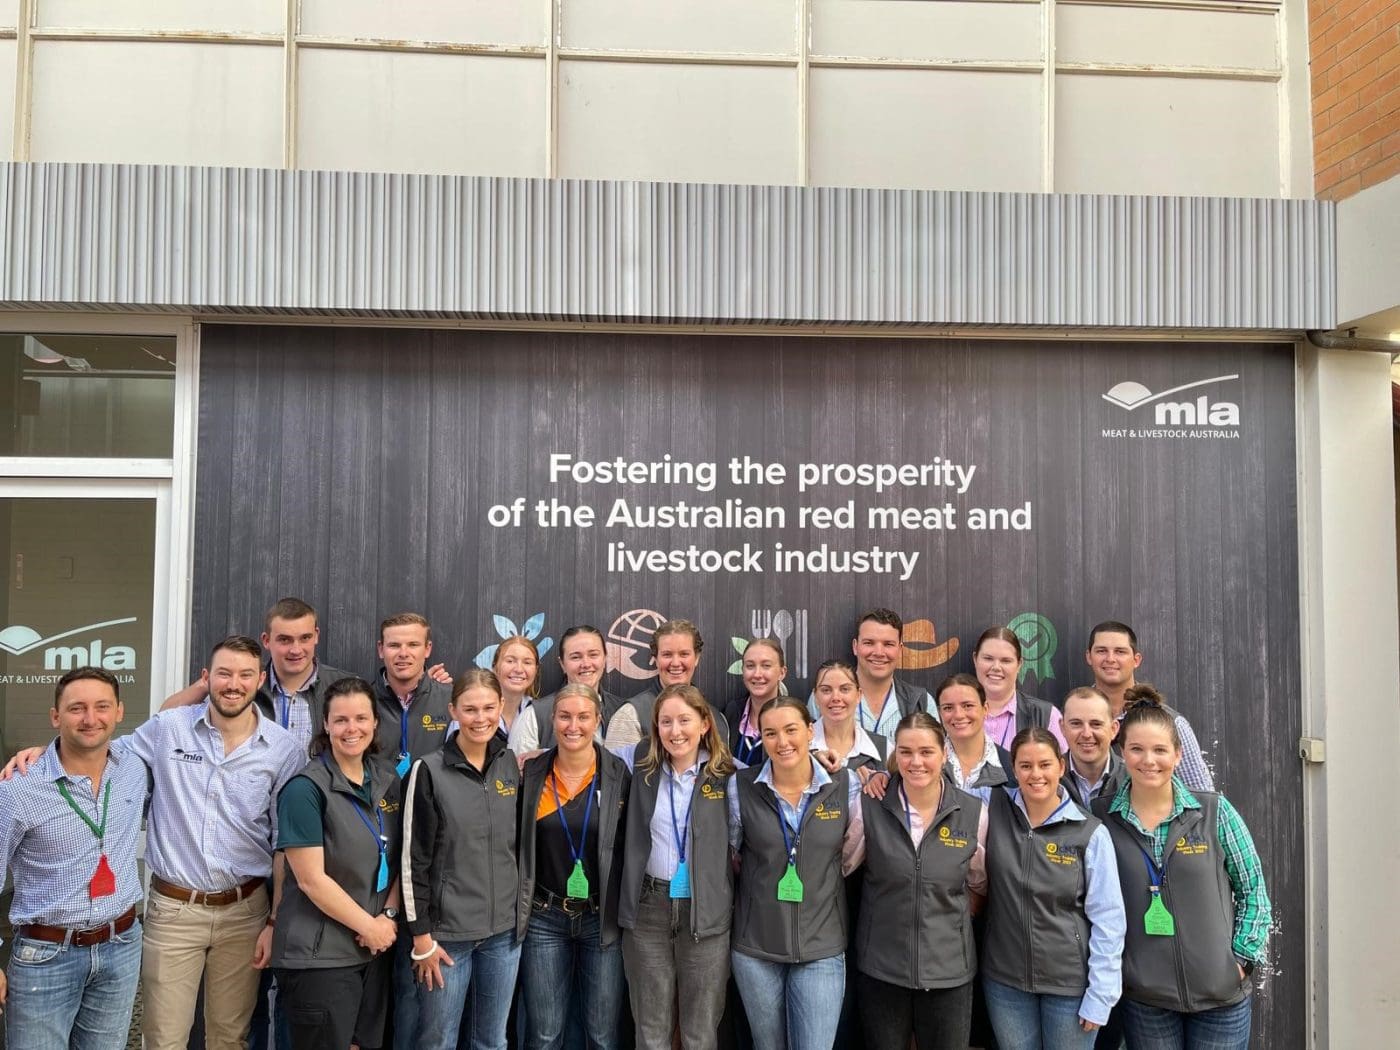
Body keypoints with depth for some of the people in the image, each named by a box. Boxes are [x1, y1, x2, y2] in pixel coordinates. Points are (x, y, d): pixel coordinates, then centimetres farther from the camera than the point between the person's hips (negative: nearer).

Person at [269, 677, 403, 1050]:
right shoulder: (306, 789, -14)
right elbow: (311, 880, -16)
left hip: (374, 949, 6)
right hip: (319, 957, -6)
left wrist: (389, 916, -5)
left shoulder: (387, 779, 6)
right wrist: (368, 926, -11)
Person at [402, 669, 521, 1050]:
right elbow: (414, 859, -9)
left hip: (505, 929, 4)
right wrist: (421, 935, -10)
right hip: (447, 930, -4)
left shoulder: (510, 764, 3)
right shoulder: (430, 771, -10)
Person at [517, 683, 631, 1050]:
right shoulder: (531, 773, -2)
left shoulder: (619, 773, -6)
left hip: (604, 918, -1)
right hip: (544, 917, 1)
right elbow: (515, 844, 7)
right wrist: (516, 908, 3)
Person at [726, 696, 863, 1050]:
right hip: (755, 945, 1)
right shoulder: (740, 786, -7)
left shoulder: (846, 785, -5)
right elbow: (728, 853, 6)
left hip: (822, 948, 0)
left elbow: (851, 857, 7)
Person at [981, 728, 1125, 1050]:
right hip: (1004, 980, 2)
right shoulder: (994, 810, -4)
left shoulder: (1091, 833, -9)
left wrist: (1100, 995, -8)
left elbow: (1108, 919, -7)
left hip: (1071, 984, -2)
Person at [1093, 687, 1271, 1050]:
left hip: (1221, 993, 0)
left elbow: (1253, 891, 4)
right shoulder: (1101, 817, -4)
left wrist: (1242, 957, -3)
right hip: (1143, 997, 0)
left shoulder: (1215, 812, -4)